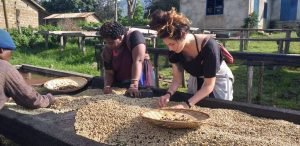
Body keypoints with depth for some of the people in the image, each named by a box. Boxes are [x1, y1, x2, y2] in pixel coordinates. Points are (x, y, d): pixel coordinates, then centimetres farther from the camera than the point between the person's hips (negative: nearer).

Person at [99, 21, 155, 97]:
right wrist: (107, 86, -22)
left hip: (140, 85, -4)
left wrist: (134, 85, -36)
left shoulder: (134, 36, -18)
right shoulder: (107, 50, -4)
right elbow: (108, 72, -2)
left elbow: (138, 61, -28)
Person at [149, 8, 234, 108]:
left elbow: (208, 86, -34)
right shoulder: (174, 50, -23)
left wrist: (187, 104, -44)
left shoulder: (208, 46, -38)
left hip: (219, 77, -4)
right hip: (197, 78, 4)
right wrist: (168, 94, -34)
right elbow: (177, 79, -14)